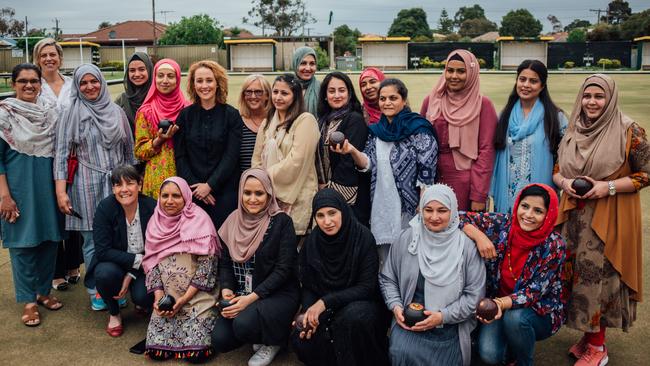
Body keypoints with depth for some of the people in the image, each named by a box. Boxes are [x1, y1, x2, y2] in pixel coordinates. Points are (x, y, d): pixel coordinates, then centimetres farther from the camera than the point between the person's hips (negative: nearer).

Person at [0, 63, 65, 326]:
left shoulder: (50, 112, 4)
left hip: (48, 186, 4)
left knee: (50, 239, 10)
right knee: (23, 242, 4)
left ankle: (43, 291, 27)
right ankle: (28, 300, 17)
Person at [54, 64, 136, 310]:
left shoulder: (117, 112, 8)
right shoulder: (71, 115, 0)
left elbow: (129, 150, 14)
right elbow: (62, 155, -4)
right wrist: (61, 192, -10)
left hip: (117, 184, 2)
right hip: (87, 186, -2)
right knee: (93, 241, 2)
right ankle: (96, 292, 18)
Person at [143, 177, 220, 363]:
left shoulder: (199, 220, -10)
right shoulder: (155, 222, 4)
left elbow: (207, 264, -13)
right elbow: (151, 263, 6)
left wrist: (185, 299, -16)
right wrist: (158, 296, -8)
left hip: (197, 295, -4)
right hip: (167, 298, 4)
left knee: (195, 352, -17)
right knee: (156, 350, -10)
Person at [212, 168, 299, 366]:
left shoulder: (281, 222, -11)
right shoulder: (233, 221, 4)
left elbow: (283, 269, -14)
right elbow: (225, 263, 8)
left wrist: (252, 297, -21)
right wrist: (226, 289, -12)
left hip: (278, 294, -5)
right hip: (241, 295, 5)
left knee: (244, 324, -31)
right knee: (220, 340, -14)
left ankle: (273, 341, 3)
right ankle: (262, 334, 16)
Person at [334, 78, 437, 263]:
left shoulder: (419, 131, -7)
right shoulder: (376, 131, 11)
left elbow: (427, 174, -10)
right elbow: (367, 164, 4)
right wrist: (352, 151, -16)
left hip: (409, 209, -5)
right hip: (381, 210, 5)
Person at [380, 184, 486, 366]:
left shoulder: (466, 245, -6)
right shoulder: (406, 239, 0)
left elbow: (475, 295, -5)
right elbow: (387, 278, 10)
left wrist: (443, 316, -14)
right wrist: (395, 306, -7)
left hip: (450, 325, -1)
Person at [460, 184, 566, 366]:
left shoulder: (554, 245, -18)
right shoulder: (502, 223, -12)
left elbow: (534, 292, -21)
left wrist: (503, 303, -38)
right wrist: (479, 236, -26)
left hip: (540, 310, -1)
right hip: (498, 303, 2)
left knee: (514, 317, -35)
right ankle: (511, 350, 14)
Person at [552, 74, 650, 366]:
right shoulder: (572, 131, 8)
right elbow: (555, 169, 14)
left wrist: (608, 186, -16)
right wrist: (565, 182, -7)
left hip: (609, 217, -5)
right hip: (574, 214, 5)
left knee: (599, 275, -4)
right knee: (575, 273, 7)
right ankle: (588, 334, 25)